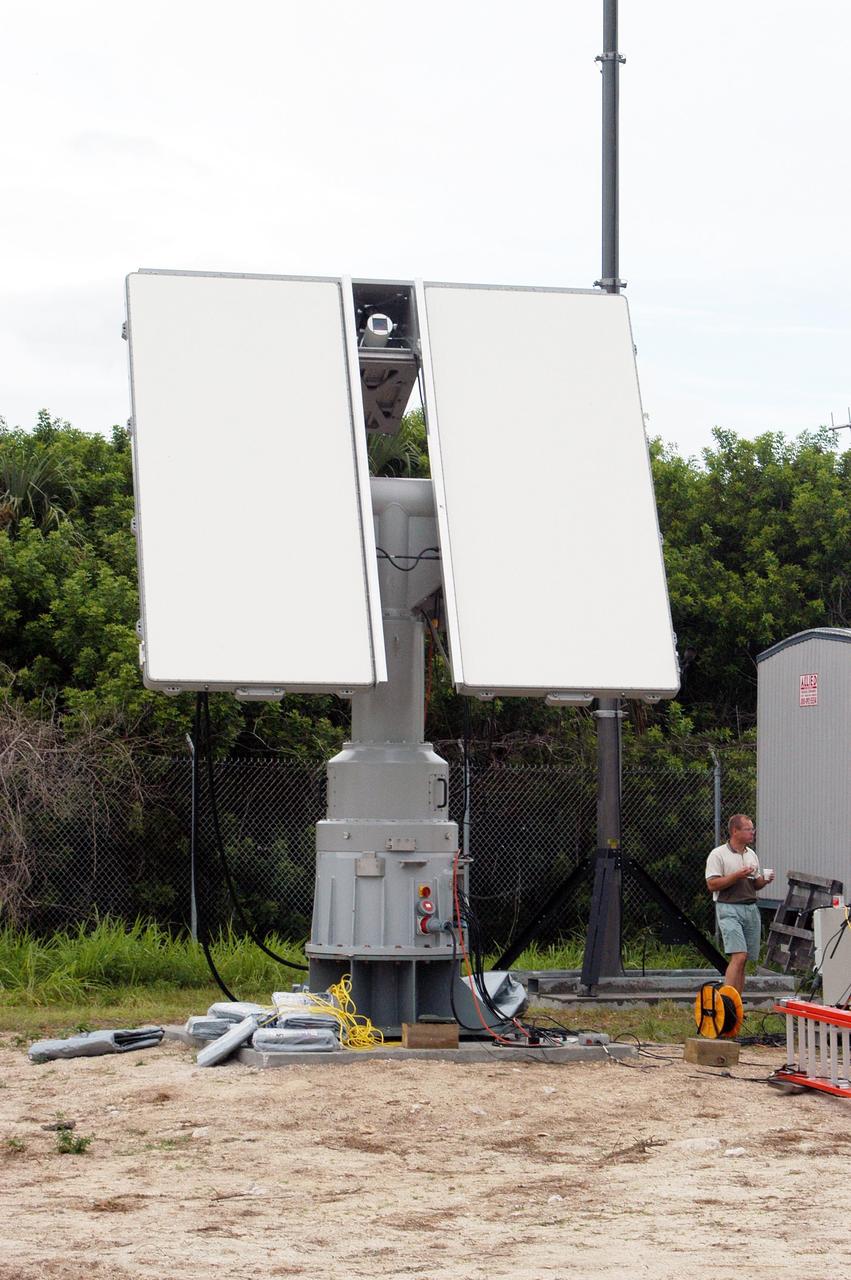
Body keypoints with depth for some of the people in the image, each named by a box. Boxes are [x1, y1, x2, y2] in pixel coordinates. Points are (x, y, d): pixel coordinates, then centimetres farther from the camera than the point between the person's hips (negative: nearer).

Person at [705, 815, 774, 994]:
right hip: (729, 909, -7)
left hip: (751, 909, 7)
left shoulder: (751, 855, 17)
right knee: (739, 956, -20)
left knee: (743, 961, 5)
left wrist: (764, 880, 1)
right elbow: (712, 885, -12)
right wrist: (737, 876, -19)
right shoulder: (718, 855, -5)